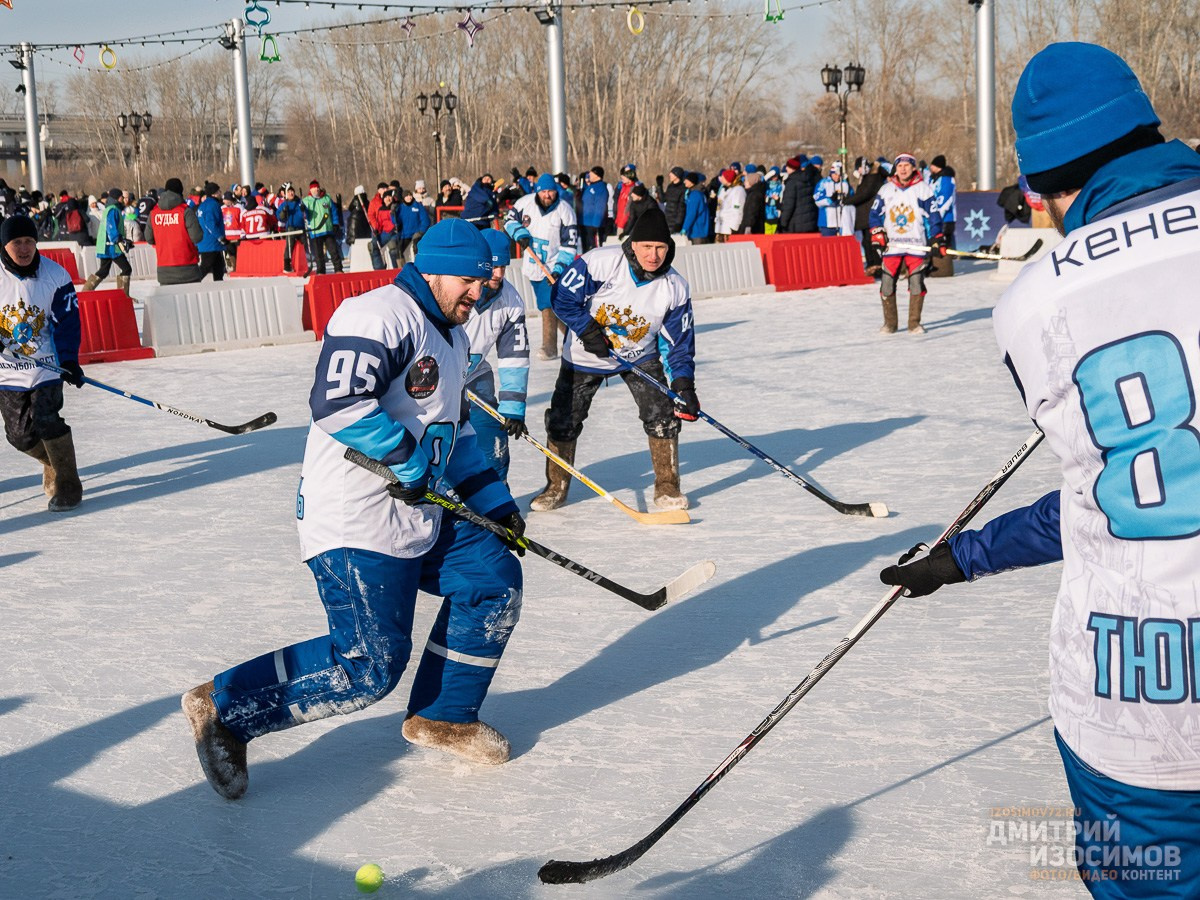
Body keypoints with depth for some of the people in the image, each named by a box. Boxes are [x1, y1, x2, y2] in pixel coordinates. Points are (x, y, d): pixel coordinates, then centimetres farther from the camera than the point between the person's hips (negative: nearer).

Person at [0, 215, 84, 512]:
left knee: (45, 420, -17)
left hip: (47, 364, -2)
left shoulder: (55, 275, -8)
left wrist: (69, 360, -16)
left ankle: (66, 485, -3)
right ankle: (52, 460, 36)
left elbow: (66, 322, -7)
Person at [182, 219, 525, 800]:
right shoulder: (383, 316, -16)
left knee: (496, 579, 9)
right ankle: (223, 707, 2)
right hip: (356, 525, -10)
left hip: (418, 516, 10)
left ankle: (441, 716, 23)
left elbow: (454, 428, 27)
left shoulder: (450, 336, 19)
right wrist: (411, 457, -20)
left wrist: (494, 502, 20)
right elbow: (337, 403, -28)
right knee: (370, 668, -12)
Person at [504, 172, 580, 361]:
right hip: (532, 266, 5)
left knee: (548, 306, -16)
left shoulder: (565, 210, -12)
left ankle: (549, 348, -10)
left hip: (553, 266, -5)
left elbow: (570, 244, -12)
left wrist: (559, 269, -21)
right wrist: (520, 234, -8)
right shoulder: (525, 202, -3)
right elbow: (509, 219, 12)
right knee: (546, 306, 8)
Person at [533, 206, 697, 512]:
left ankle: (667, 487, 4)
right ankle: (556, 487, 22)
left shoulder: (675, 287, -15)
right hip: (586, 355, -1)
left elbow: (681, 341, -9)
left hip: (639, 357, 1)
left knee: (663, 414, -12)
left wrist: (684, 384, -18)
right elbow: (563, 298, -15)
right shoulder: (600, 262, -25)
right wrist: (588, 330, -23)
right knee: (564, 419, 2)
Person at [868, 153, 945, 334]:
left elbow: (933, 215, 3)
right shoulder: (886, 189, 8)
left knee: (917, 284, -5)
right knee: (887, 284, -3)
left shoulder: (923, 189, 2)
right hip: (892, 246, 2)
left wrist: (937, 239, -3)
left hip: (917, 246, -2)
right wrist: (877, 234, -1)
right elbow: (875, 213, 13)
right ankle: (890, 323, 9)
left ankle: (914, 323, 7)